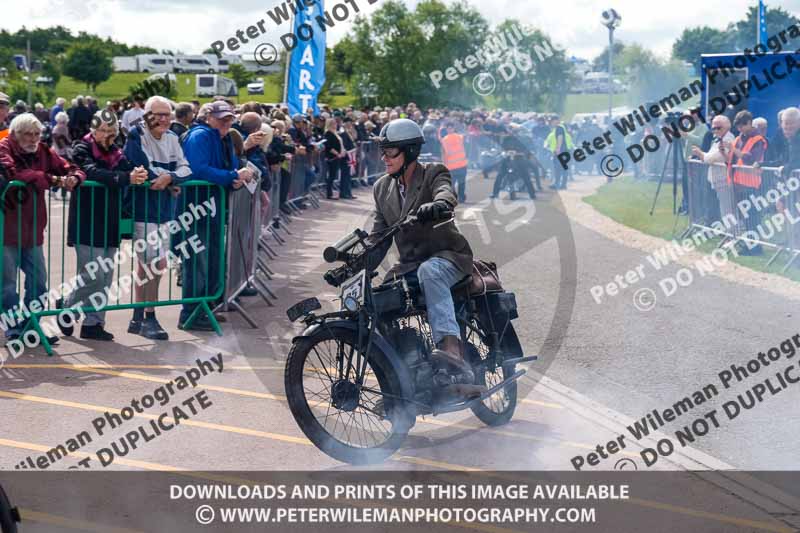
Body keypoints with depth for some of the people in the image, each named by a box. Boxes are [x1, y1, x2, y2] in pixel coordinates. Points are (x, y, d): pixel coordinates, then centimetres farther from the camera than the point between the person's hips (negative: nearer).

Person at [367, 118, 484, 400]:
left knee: (429, 272, -41)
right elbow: (379, 236, 13)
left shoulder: (433, 173, -3)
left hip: (448, 255, -6)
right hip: (410, 265, 6)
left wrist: (438, 204, -52)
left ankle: (453, 351, -60)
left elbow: (447, 193, -27)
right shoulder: (382, 188, 14)